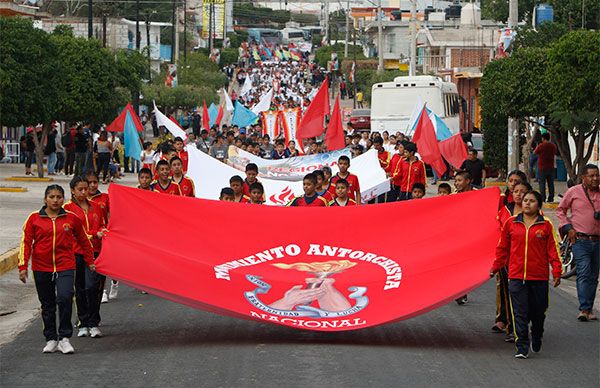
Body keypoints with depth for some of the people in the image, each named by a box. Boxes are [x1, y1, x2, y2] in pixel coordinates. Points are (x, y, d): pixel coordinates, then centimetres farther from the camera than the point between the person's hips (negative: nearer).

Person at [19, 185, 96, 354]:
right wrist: (23, 266, -3)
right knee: (47, 305, 10)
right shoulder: (34, 218, 1)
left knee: (65, 298, -20)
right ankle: (51, 339, 23)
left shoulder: (71, 218, 3)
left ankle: (64, 338, -8)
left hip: (65, 267, -1)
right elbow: (26, 243, 2)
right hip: (42, 268, 1)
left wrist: (90, 262, 21)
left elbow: (83, 241, 16)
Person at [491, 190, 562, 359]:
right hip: (516, 275, 0)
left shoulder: (546, 225, 3)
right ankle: (522, 347, -2)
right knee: (520, 313, -4)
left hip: (539, 277, 0)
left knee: (538, 312, 10)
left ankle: (537, 339, 35)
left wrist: (557, 271, -4)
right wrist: (495, 267, 15)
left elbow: (553, 249, 3)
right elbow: (503, 248, 14)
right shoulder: (511, 223, 6)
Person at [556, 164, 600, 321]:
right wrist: (568, 227, -3)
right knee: (584, 274, -15)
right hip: (580, 240, -4)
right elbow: (560, 210, 9)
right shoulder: (574, 192, 1)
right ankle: (584, 309, -18)